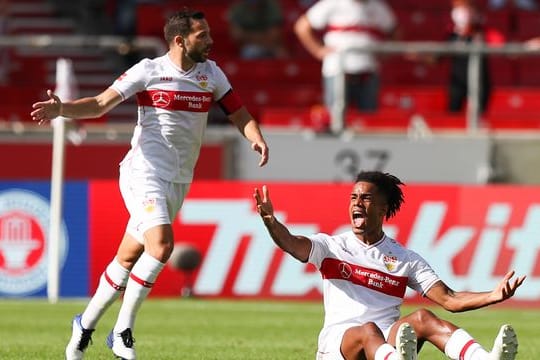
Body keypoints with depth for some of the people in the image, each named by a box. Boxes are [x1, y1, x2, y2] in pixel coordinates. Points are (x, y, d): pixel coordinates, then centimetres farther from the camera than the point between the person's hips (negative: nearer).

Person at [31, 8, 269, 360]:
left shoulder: (211, 72, 7)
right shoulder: (149, 70, -8)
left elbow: (239, 113, 9)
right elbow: (102, 103, -9)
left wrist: (257, 138, -12)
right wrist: (61, 109, -26)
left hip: (179, 182, 6)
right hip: (145, 173, -5)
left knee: (129, 257, 8)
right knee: (161, 245, -24)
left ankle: (86, 325, 24)